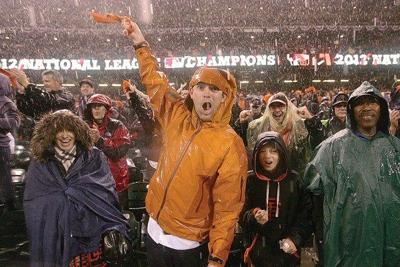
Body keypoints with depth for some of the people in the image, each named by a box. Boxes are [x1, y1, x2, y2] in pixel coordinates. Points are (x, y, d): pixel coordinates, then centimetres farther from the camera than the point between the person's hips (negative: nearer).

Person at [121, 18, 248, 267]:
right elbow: (155, 81, 11)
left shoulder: (231, 145, -18)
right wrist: (141, 43, 14)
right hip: (155, 231, 5)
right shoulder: (177, 118, -4)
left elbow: (227, 208, -17)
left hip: (188, 245, -5)